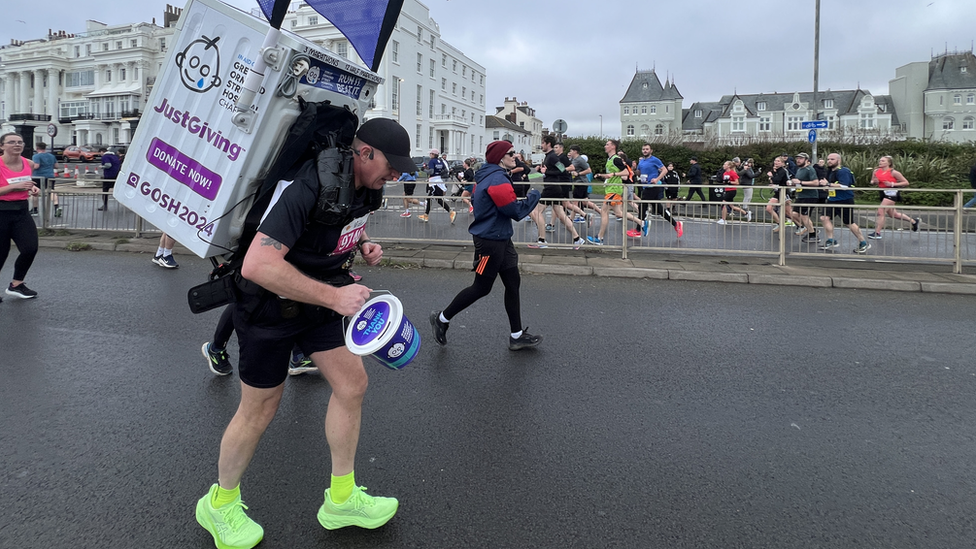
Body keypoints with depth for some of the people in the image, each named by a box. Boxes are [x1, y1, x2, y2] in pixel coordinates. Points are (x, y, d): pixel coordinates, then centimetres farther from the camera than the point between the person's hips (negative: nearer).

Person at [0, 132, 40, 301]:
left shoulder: (28, 164, 3)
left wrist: (32, 188, 5)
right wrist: (14, 186, -24)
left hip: (22, 211, 5)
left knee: (30, 249, -7)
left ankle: (16, 285, 15)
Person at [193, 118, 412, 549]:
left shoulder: (365, 188, -4)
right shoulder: (307, 188, -33)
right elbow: (257, 265, -40)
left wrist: (362, 245, -2)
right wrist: (333, 296, -37)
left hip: (318, 299, 8)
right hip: (268, 306, -8)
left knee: (352, 383, 5)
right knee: (259, 410, 5)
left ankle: (341, 500, 23)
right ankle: (220, 504, 32)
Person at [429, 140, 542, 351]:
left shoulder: (487, 176, 11)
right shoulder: (497, 180, -21)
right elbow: (516, 211, -21)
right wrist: (534, 196, -6)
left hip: (500, 239, 10)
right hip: (490, 241, -10)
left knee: (513, 284, 10)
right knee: (481, 288, 2)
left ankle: (517, 336, 18)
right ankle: (442, 318, 19)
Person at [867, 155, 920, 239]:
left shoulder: (893, 172, -10)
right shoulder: (876, 171, 5)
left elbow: (906, 183, -7)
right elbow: (872, 182, 17)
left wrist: (892, 184, -18)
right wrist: (874, 182, -7)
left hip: (891, 192, -8)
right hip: (883, 193, 8)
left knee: (880, 212, -15)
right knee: (893, 214, 18)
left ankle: (877, 233, -10)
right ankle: (913, 221, 38)